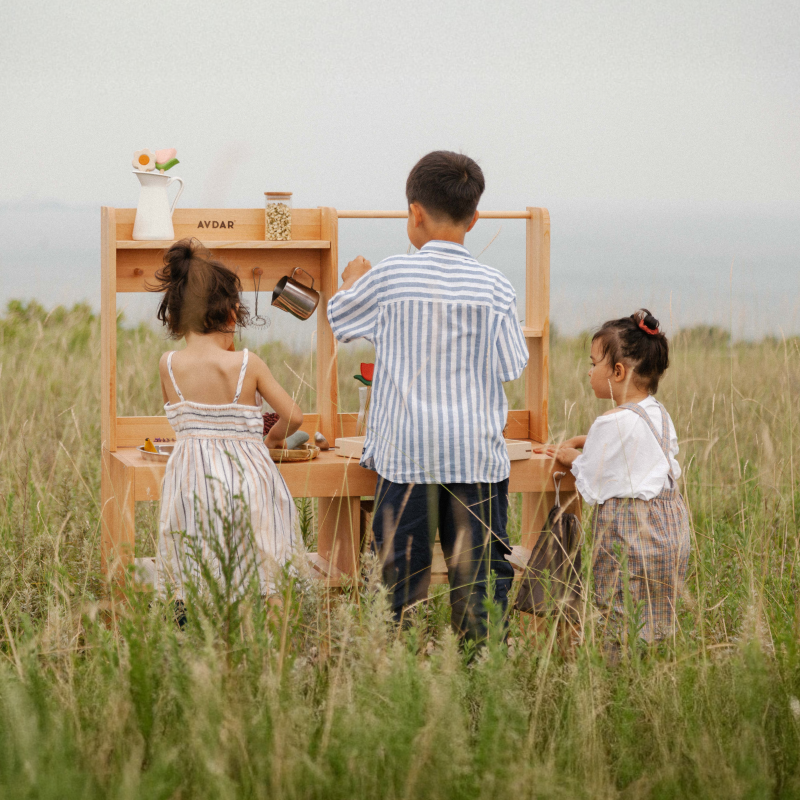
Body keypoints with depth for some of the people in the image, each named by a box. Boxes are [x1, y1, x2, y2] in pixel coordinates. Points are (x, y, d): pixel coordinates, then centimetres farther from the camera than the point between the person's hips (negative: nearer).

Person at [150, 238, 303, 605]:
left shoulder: (168, 365, 1)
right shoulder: (248, 364, -2)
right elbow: (293, 416, 2)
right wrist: (271, 437, 24)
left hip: (192, 480, 1)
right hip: (247, 474, -1)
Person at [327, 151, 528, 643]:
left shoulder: (389, 278, -4)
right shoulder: (496, 288, -2)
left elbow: (336, 318, 13)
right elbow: (512, 368, 5)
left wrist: (354, 280, 32)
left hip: (406, 454, -1)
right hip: (478, 455, 1)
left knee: (402, 575, 6)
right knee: (481, 576, 4)